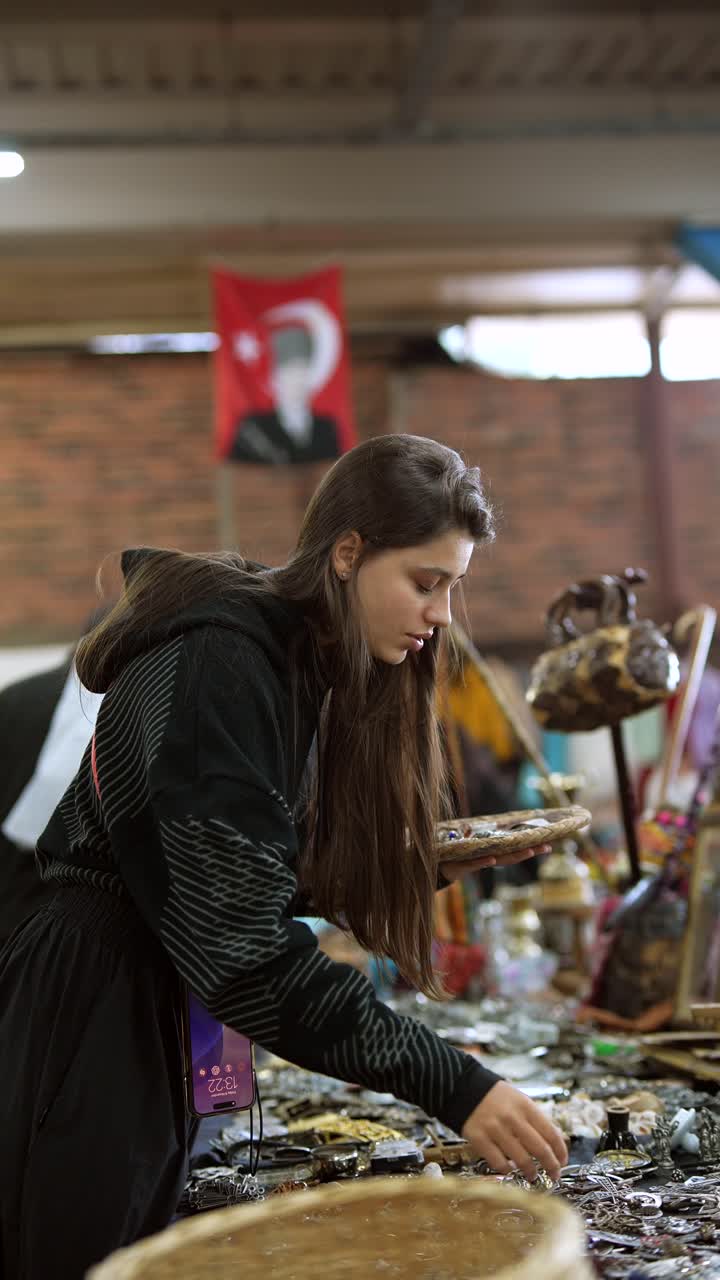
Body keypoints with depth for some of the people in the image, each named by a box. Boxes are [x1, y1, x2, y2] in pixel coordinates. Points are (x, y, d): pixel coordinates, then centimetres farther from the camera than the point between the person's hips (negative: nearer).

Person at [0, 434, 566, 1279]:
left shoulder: (306, 661, 6)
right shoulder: (218, 663, -23)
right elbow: (245, 943, -29)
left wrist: (446, 857, -1)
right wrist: (450, 1087, -29)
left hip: (163, 1000, 9)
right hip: (86, 1012, -9)